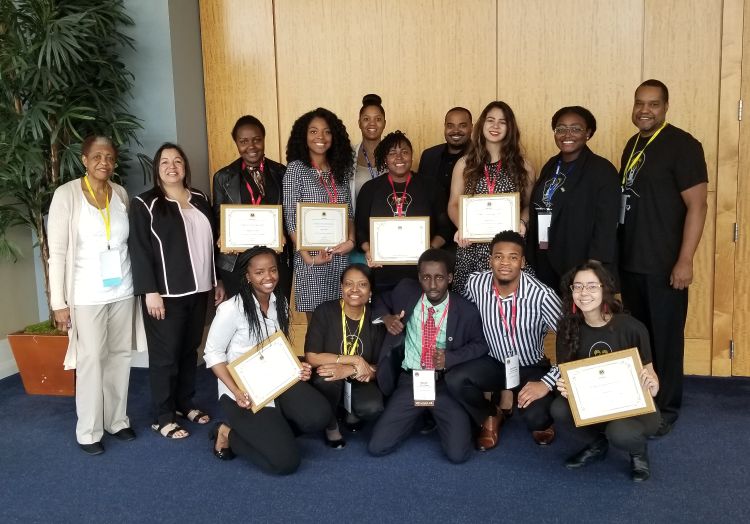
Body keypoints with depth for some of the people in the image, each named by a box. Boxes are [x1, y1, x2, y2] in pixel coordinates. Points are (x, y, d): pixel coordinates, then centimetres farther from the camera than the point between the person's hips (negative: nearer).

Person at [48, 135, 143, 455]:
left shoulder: (121, 193, 4)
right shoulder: (67, 194, -7)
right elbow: (57, 252, -8)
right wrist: (59, 302, -10)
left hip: (123, 290, 4)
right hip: (87, 294, -4)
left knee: (120, 356, 9)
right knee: (91, 361, -1)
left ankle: (117, 420, 22)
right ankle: (88, 431, 12)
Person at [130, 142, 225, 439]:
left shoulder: (200, 200, 12)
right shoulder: (145, 204, -5)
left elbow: (211, 243, 17)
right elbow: (140, 250, -10)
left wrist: (218, 281, 15)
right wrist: (150, 291, -17)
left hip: (197, 290, 5)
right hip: (166, 293, -5)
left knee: (190, 349, 13)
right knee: (165, 354, 1)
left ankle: (184, 404, 28)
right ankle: (163, 417, 11)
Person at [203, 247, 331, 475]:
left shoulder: (281, 303, 4)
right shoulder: (232, 308, -16)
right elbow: (213, 354, -10)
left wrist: (297, 367, -5)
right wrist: (236, 392, -22)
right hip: (245, 392, -6)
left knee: (318, 416, -22)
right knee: (285, 461, -15)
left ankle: (271, 428, 5)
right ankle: (228, 434, 8)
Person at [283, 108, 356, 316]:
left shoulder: (341, 168, 9)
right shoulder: (296, 169, -4)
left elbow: (349, 211, 13)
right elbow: (290, 217, -7)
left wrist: (351, 240, -5)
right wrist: (307, 257, -14)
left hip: (341, 254, 4)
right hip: (311, 256, -4)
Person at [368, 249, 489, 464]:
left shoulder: (466, 311, -10)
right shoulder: (405, 292, -3)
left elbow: (480, 345, 3)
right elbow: (382, 303, 17)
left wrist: (450, 357, -15)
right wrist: (387, 318, -7)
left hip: (447, 384, -2)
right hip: (409, 381, 2)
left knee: (458, 454, -17)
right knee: (377, 447, -8)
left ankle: (438, 416, 17)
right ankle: (419, 415, 21)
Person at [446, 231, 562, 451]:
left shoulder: (541, 295, -27)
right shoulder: (476, 284, -16)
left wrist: (547, 382, -29)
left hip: (532, 367, -3)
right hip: (495, 362, 3)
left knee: (535, 416, -27)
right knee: (455, 381, -23)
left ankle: (541, 422, 17)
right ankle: (490, 417, 11)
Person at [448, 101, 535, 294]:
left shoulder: (522, 167, 9)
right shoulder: (465, 164, 9)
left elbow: (528, 205, 12)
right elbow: (453, 205, 9)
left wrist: (522, 222, -9)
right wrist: (461, 227, -10)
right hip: (471, 248, 0)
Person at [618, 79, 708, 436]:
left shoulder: (682, 145, -11)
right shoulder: (632, 145, 10)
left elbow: (697, 206, -14)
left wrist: (685, 261, -19)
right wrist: (617, 253, 14)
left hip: (664, 265, -6)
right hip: (630, 262, 6)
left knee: (665, 338, 5)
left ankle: (665, 408, 20)